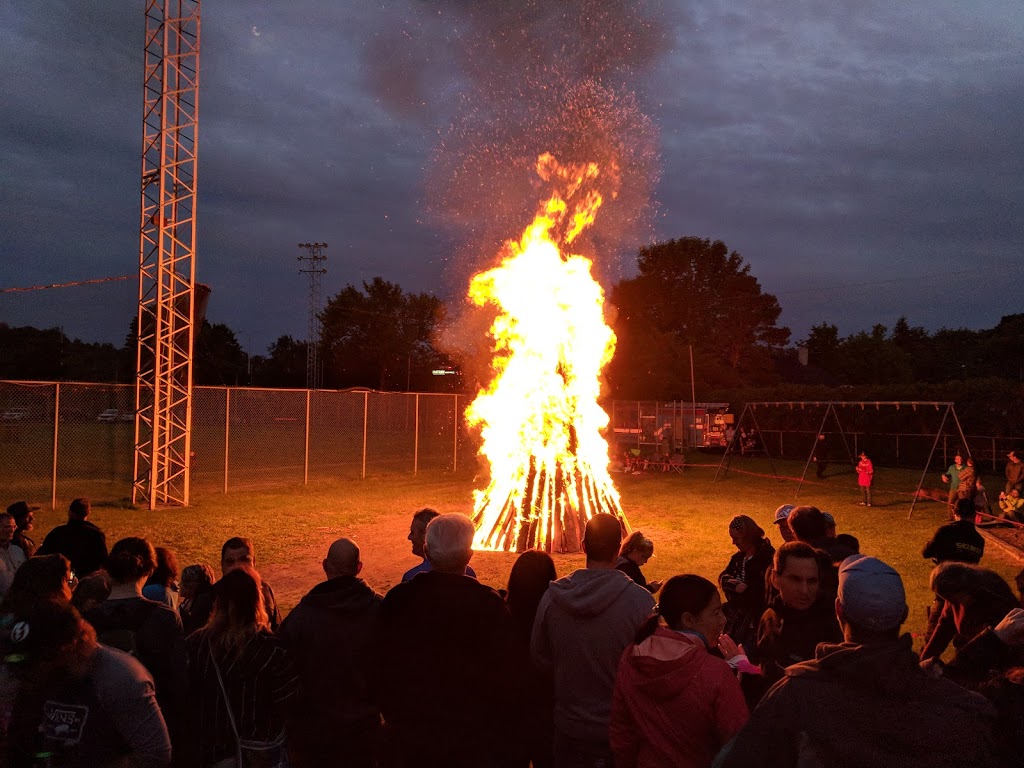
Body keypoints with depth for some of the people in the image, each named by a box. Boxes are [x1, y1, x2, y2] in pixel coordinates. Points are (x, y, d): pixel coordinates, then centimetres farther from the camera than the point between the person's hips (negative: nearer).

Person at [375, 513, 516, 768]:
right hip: (471, 741, -2)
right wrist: (497, 737, 4)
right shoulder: (489, 604, -16)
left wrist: (395, 720, 14)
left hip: (411, 738, 2)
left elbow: (382, 669, 1)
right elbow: (504, 678, -11)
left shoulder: (397, 601, -8)